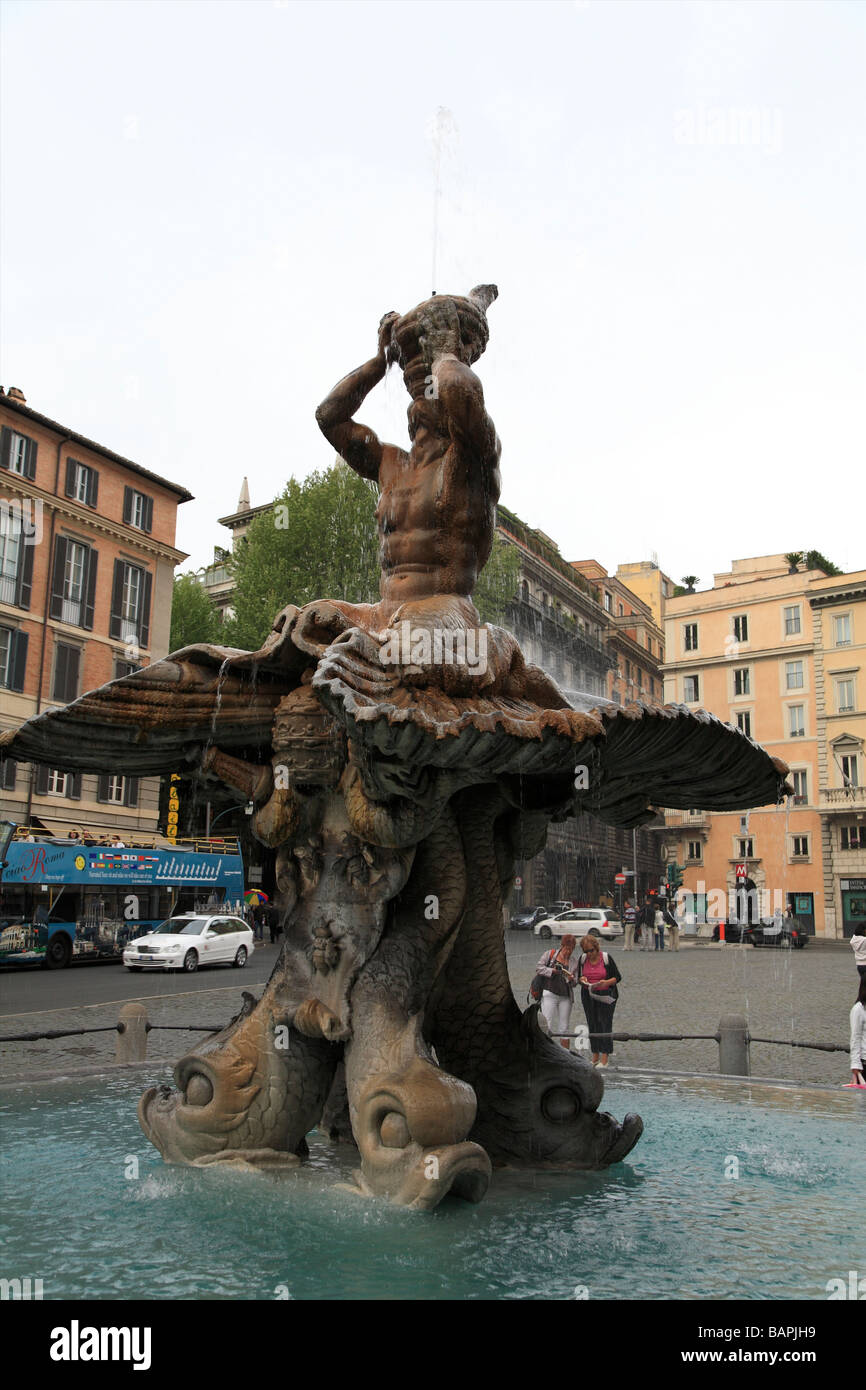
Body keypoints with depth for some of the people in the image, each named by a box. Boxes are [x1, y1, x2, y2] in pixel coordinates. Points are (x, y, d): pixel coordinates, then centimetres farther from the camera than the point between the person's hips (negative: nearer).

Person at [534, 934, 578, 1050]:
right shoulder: (549, 954, 2)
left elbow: (573, 984, 11)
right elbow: (538, 968, -3)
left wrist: (571, 979, -13)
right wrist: (552, 971, -16)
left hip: (565, 997, 3)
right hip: (549, 994, -3)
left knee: (564, 1027, 6)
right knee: (550, 1026, -5)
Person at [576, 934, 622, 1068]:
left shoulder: (606, 958, -7)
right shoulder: (583, 959, 4)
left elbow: (617, 977, -3)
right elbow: (579, 976, 14)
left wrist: (607, 982, -21)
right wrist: (582, 979, -9)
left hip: (605, 995, -4)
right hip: (588, 995, 4)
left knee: (604, 1025, -7)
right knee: (592, 1025, 6)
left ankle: (604, 1059, -2)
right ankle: (595, 1057, 15)